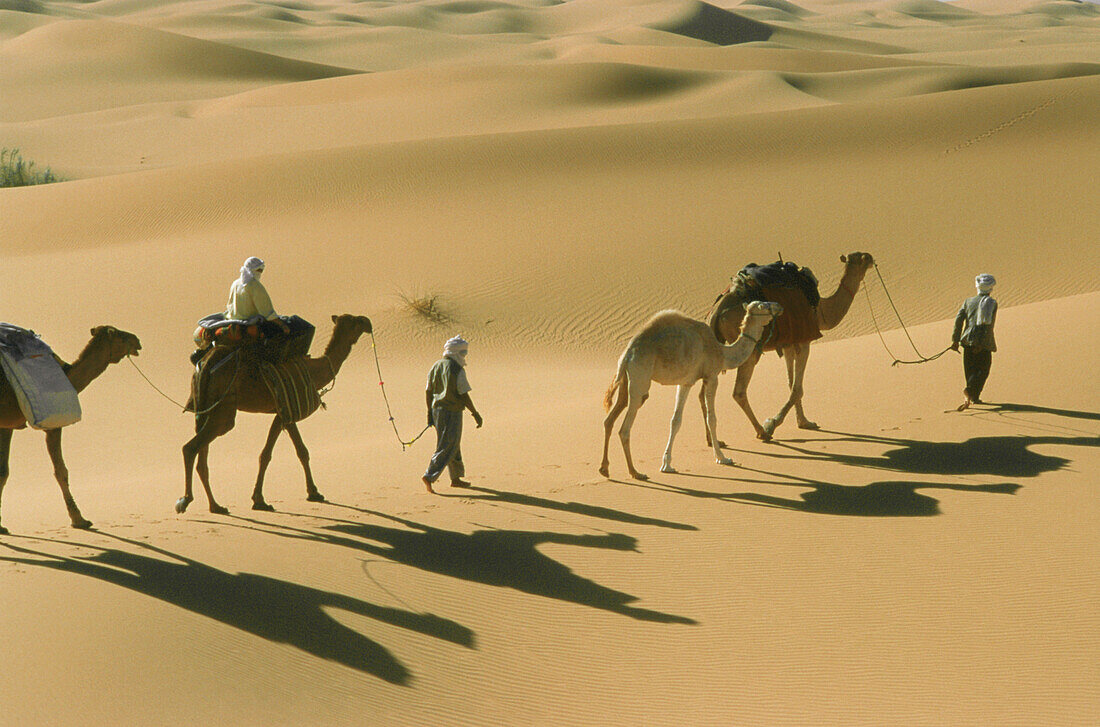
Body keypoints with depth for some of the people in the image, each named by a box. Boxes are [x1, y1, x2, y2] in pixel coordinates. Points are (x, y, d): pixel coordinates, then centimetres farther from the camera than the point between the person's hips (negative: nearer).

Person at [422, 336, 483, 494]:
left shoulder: (436, 366, 8)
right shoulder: (457, 369, -15)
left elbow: (428, 391, 11)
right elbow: (464, 395, -15)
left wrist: (430, 411, 19)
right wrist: (476, 414, -8)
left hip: (437, 409, 8)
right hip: (452, 411, -8)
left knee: (453, 445, 19)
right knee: (447, 447, -6)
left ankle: (456, 478, 28)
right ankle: (429, 476, -16)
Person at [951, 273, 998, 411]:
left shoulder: (968, 301, 8)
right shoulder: (992, 303, -4)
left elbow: (959, 319, 1)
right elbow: (989, 324, -12)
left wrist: (955, 340, 2)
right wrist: (981, 344, -14)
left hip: (968, 339, 4)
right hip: (984, 343, -4)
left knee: (970, 369, 14)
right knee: (983, 369, 3)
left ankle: (974, 397, 14)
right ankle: (970, 390, -19)